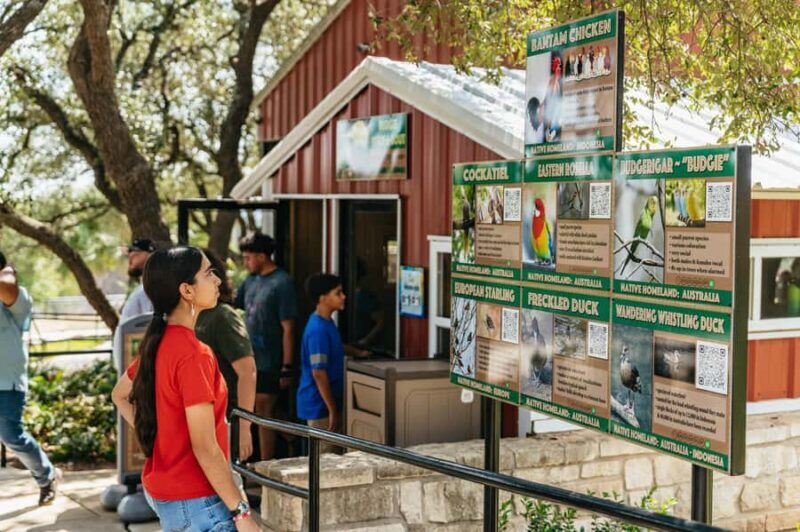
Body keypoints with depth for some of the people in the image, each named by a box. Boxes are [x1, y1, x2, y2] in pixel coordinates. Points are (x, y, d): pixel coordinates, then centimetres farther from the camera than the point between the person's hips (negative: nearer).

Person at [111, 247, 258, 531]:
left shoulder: (156, 343, 3)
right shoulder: (193, 354, -23)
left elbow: (120, 395, 21)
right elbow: (205, 448, -23)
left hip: (161, 489, 9)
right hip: (195, 501, -9)